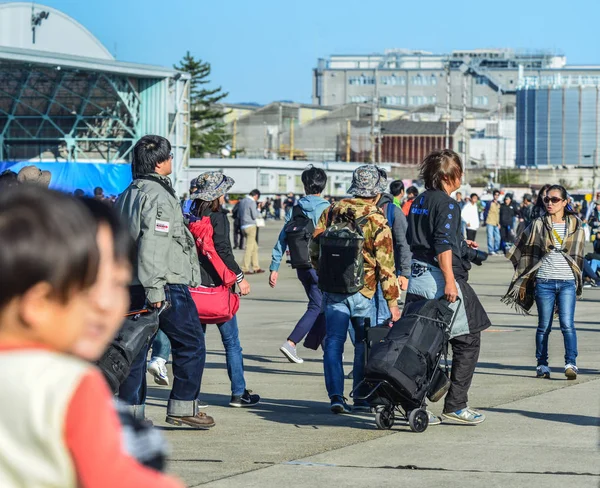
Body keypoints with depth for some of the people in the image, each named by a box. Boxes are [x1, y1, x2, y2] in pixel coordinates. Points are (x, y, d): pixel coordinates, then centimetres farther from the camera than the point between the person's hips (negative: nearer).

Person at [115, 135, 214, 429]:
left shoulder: (126, 196, 15)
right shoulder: (159, 196, -14)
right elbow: (152, 244, -23)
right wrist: (155, 289, -25)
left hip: (130, 284, 9)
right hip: (167, 285, -9)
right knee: (191, 345, 2)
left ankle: (130, 411, 10)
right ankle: (183, 407, 1)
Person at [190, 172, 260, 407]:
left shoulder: (192, 217, 7)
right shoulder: (217, 217, -10)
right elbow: (222, 251, -18)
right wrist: (240, 277, -12)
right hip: (216, 285, -6)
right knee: (232, 342, 3)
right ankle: (239, 393, 6)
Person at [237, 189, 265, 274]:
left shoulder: (242, 201, 14)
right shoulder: (252, 202, -12)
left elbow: (239, 214, 20)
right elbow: (255, 216, -13)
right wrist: (258, 210, 3)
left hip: (243, 226, 9)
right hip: (250, 226, -9)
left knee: (255, 247, 15)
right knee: (249, 248, -6)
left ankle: (256, 267, 15)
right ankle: (245, 269, -7)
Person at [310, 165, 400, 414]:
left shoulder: (332, 211, 4)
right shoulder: (377, 220, -8)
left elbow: (314, 248, 8)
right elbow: (385, 265, -9)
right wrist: (393, 302, -5)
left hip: (331, 289, 3)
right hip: (362, 291, -3)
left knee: (333, 342, 5)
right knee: (364, 344, 10)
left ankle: (336, 396, -4)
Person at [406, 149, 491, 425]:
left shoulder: (419, 202, 15)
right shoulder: (447, 204, -10)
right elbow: (443, 245, -19)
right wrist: (450, 281, -24)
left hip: (416, 279, 8)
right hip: (439, 279, -8)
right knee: (467, 341, 2)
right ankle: (455, 406, 1)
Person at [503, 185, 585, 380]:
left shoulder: (575, 225, 7)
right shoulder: (538, 225, 5)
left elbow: (578, 254, 14)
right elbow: (522, 250, 12)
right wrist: (526, 276, 10)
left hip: (567, 282, -1)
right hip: (544, 282, 1)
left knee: (567, 324, -12)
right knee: (544, 326, 5)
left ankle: (571, 363, -15)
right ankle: (542, 365, 12)